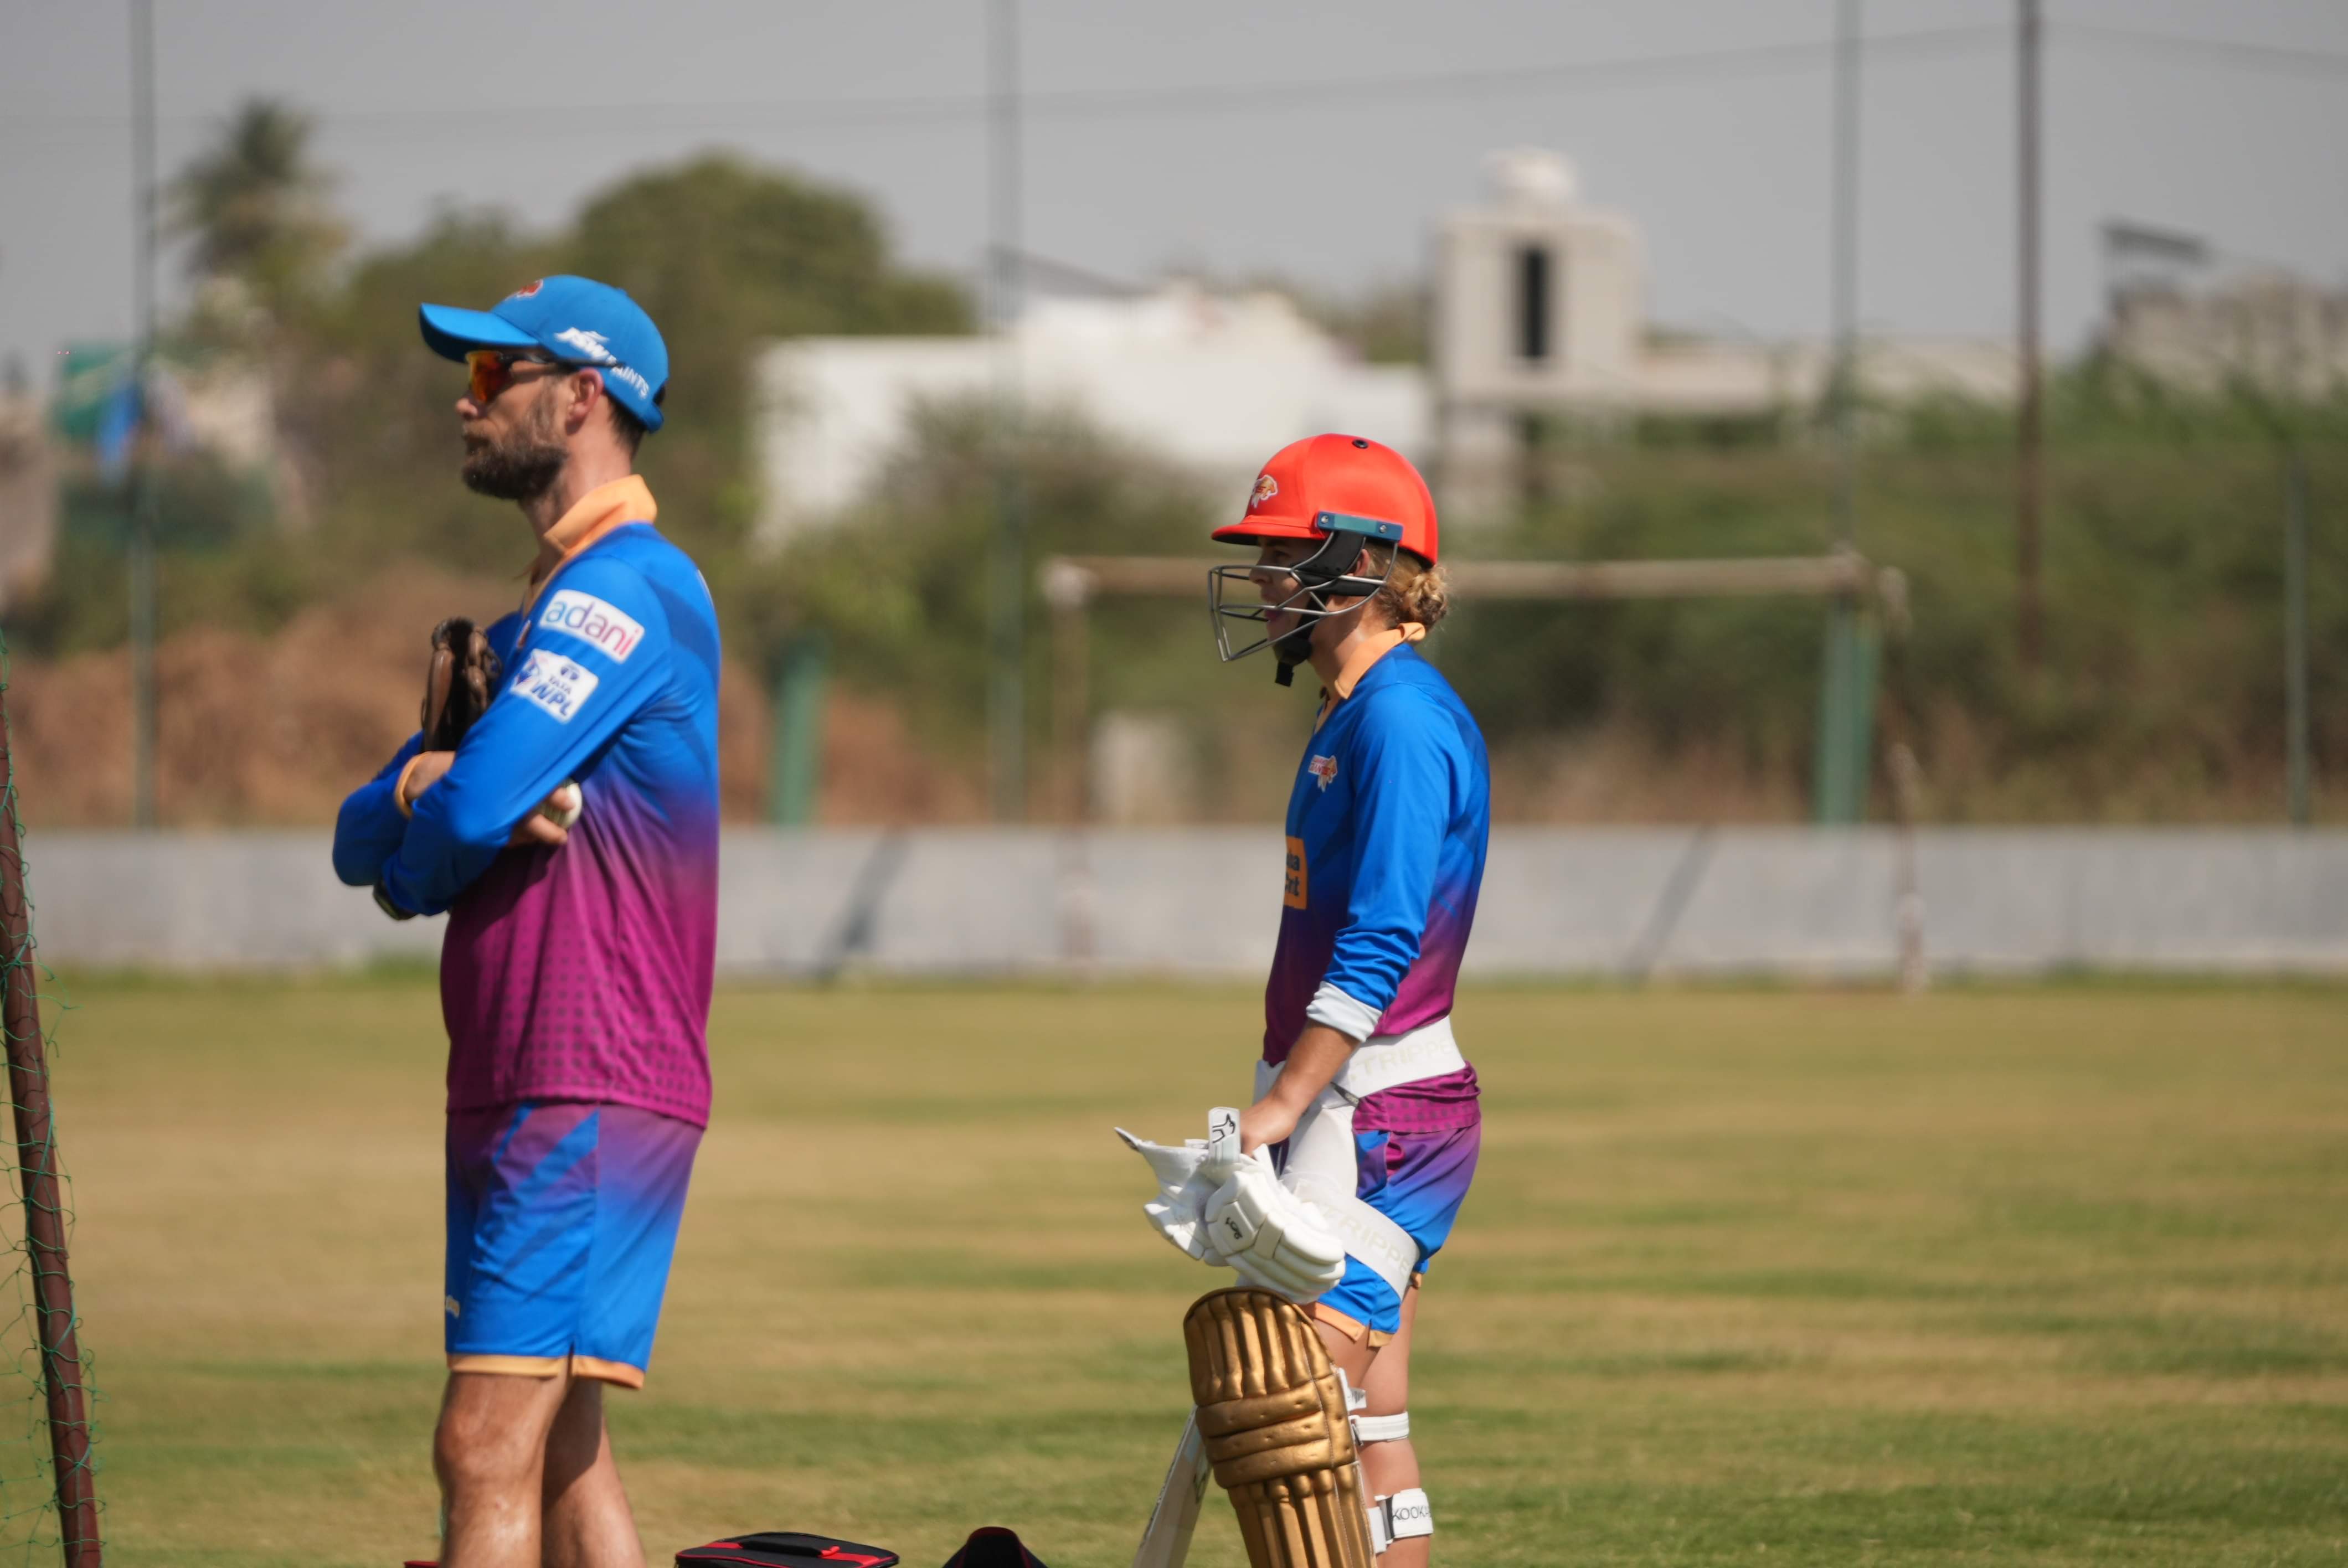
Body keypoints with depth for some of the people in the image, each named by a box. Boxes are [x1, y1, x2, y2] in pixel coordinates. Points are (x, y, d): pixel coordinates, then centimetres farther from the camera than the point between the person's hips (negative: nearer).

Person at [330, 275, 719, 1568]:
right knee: (558, 1456, 12)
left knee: (487, 1451, -15)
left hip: (590, 1096, -10)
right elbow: (364, 841, 16)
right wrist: (419, 785, -8)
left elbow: (471, 808, -22)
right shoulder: (544, 613, 21)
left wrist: (415, 858, 2)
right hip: (520, 1096, 10)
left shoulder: (626, 588, -12)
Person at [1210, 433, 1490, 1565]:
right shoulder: (1357, 711, 16)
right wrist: (1286, 1100, 19)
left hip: (1377, 1115, -10)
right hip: (1349, 1106, 10)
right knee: (1370, 1428, 9)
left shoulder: (1401, 717, -15)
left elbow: (1378, 949, -21)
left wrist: (1282, 1104, -22)